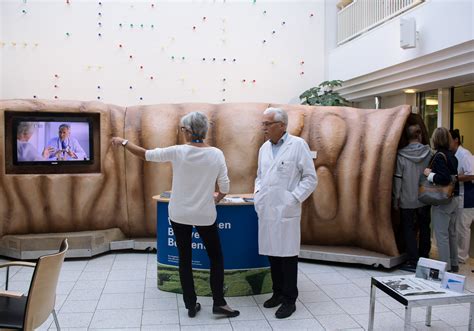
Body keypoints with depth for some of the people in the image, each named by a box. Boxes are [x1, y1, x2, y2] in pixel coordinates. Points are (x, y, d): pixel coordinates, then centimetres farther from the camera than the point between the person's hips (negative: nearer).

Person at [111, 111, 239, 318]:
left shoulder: (177, 152, -12)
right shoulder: (216, 154, -9)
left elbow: (145, 155, -3)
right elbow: (224, 187, -5)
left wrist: (123, 142, 12)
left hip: (179, 214, 0)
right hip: (205, 215, 0)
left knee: (185, 259, 13)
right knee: (216, 257, 15)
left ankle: (191, 305, 19)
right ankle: (219, 303, 12)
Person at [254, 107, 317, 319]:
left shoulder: (298, 145, -6)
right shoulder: (264, 148, 11)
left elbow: (311, 178, -6)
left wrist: (293, 199, -11)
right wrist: (257, 194, 7)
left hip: (286, 212, -5)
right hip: (266, 211, 5)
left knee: (288, 255, 2)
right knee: (272, 253, 12)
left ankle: (289, 300, 15)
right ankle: (278, 292, 29)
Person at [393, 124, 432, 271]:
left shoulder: (401, 155, -10)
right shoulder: (428, 152, -4)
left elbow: (398, 179, -8)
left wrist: (396, 198, -1)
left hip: (407, 200, -3)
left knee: (409, 230, 5)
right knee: (424, 228, 16)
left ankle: (413, 262, 4)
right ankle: (424, 259, 24)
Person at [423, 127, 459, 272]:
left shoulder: (439, 156, -18)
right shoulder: (452, 156, 7)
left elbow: (445, 178, -27)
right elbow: (453, 176, 12)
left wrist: (430, 174, -14)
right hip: (454, 199, 9)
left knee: (442, 235, 0)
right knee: (452, 233, 18)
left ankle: (446, 267, 6)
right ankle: (454, 264, 29)